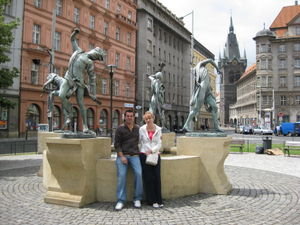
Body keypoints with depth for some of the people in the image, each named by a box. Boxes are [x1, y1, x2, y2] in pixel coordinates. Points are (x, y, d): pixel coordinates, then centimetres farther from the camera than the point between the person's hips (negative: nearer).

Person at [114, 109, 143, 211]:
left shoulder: (138, 128, 12)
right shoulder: (120, 129, 5)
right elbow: (117, 144, 1)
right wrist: (122, 156, -8)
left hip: (134, 155, 1)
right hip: (122, 155, -1)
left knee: (139, 173, -18)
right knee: (121, 175, -16)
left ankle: (137, 199, -4)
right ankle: (121, 200, -6)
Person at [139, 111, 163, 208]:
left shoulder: (158, 129, 3)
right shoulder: (142, 129, 2)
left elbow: (159, 144, 0)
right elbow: (138, 141, 4)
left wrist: (151, 151, -13)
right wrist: (140, 152, -3)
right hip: (144, 155, -1)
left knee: (157, 177, 0)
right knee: (148, 178, 0)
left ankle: (158, 200, 9)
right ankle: (152, 200, 9)